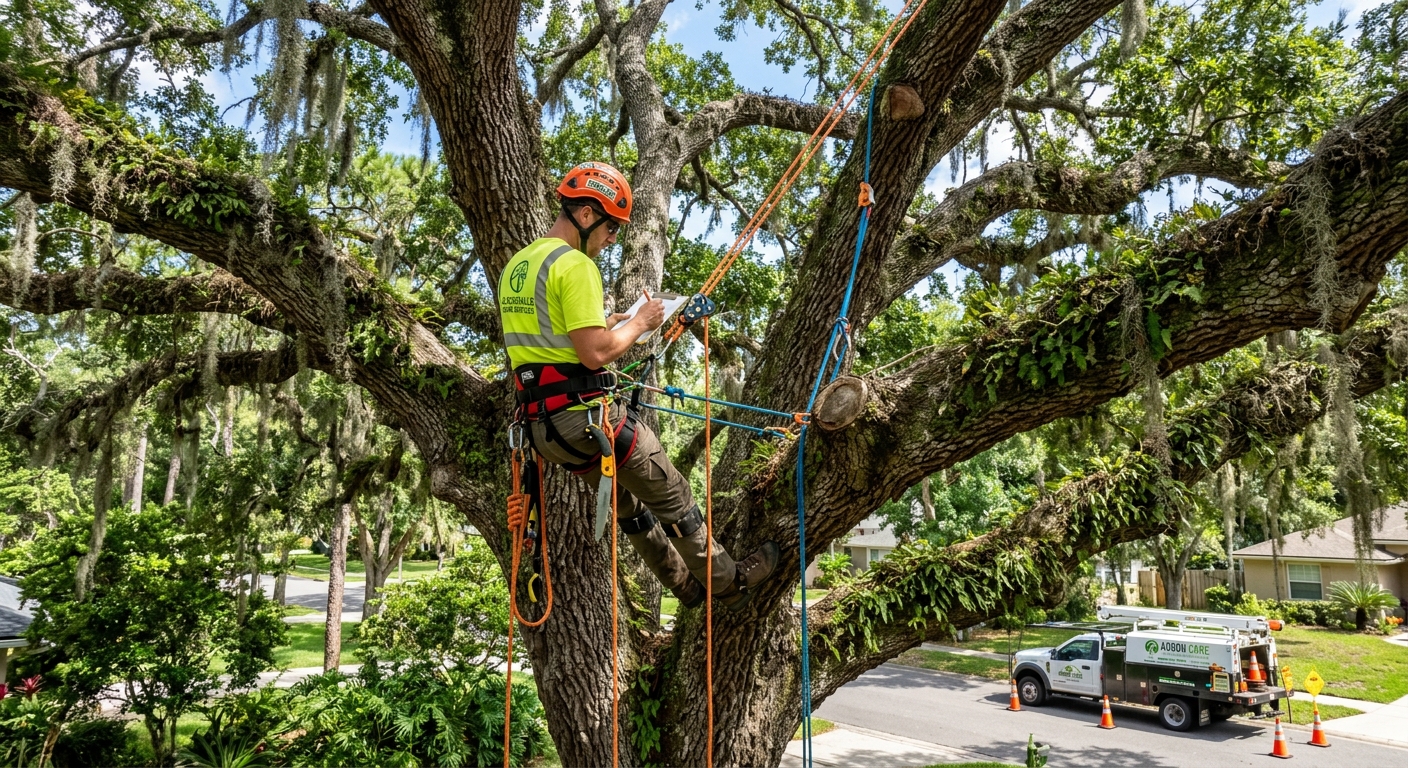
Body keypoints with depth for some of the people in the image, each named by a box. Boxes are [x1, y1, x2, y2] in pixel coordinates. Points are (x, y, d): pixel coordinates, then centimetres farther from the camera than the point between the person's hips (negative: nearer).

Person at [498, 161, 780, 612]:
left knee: (629, 506, 24)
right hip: (586, 415, -9)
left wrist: (611, 323, 18)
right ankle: (732, 586, 25)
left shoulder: (515, 265, 14)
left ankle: (687, 586, 39)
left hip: (541, 423, 9)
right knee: (673, 500, 9)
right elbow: (594, 354, -22)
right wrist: (640, 324, -5)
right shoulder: (574, 264, -16)